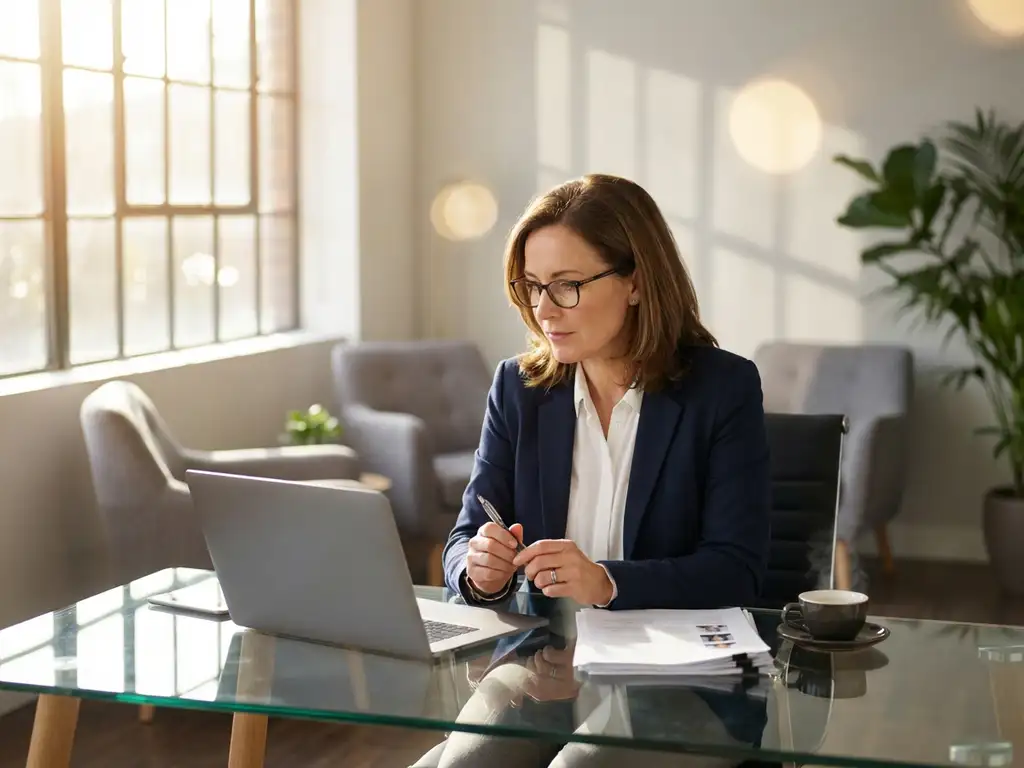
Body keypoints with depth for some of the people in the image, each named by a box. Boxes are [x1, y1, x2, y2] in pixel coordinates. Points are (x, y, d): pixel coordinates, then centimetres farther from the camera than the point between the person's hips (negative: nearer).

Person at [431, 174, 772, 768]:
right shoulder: (517, 387, 8)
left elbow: (737, 568, -10)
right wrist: (480, 571, -18)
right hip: (543, 657, 3)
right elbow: (465, 540, 8)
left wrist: (607, 583, -26)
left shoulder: (725, 388, -3)